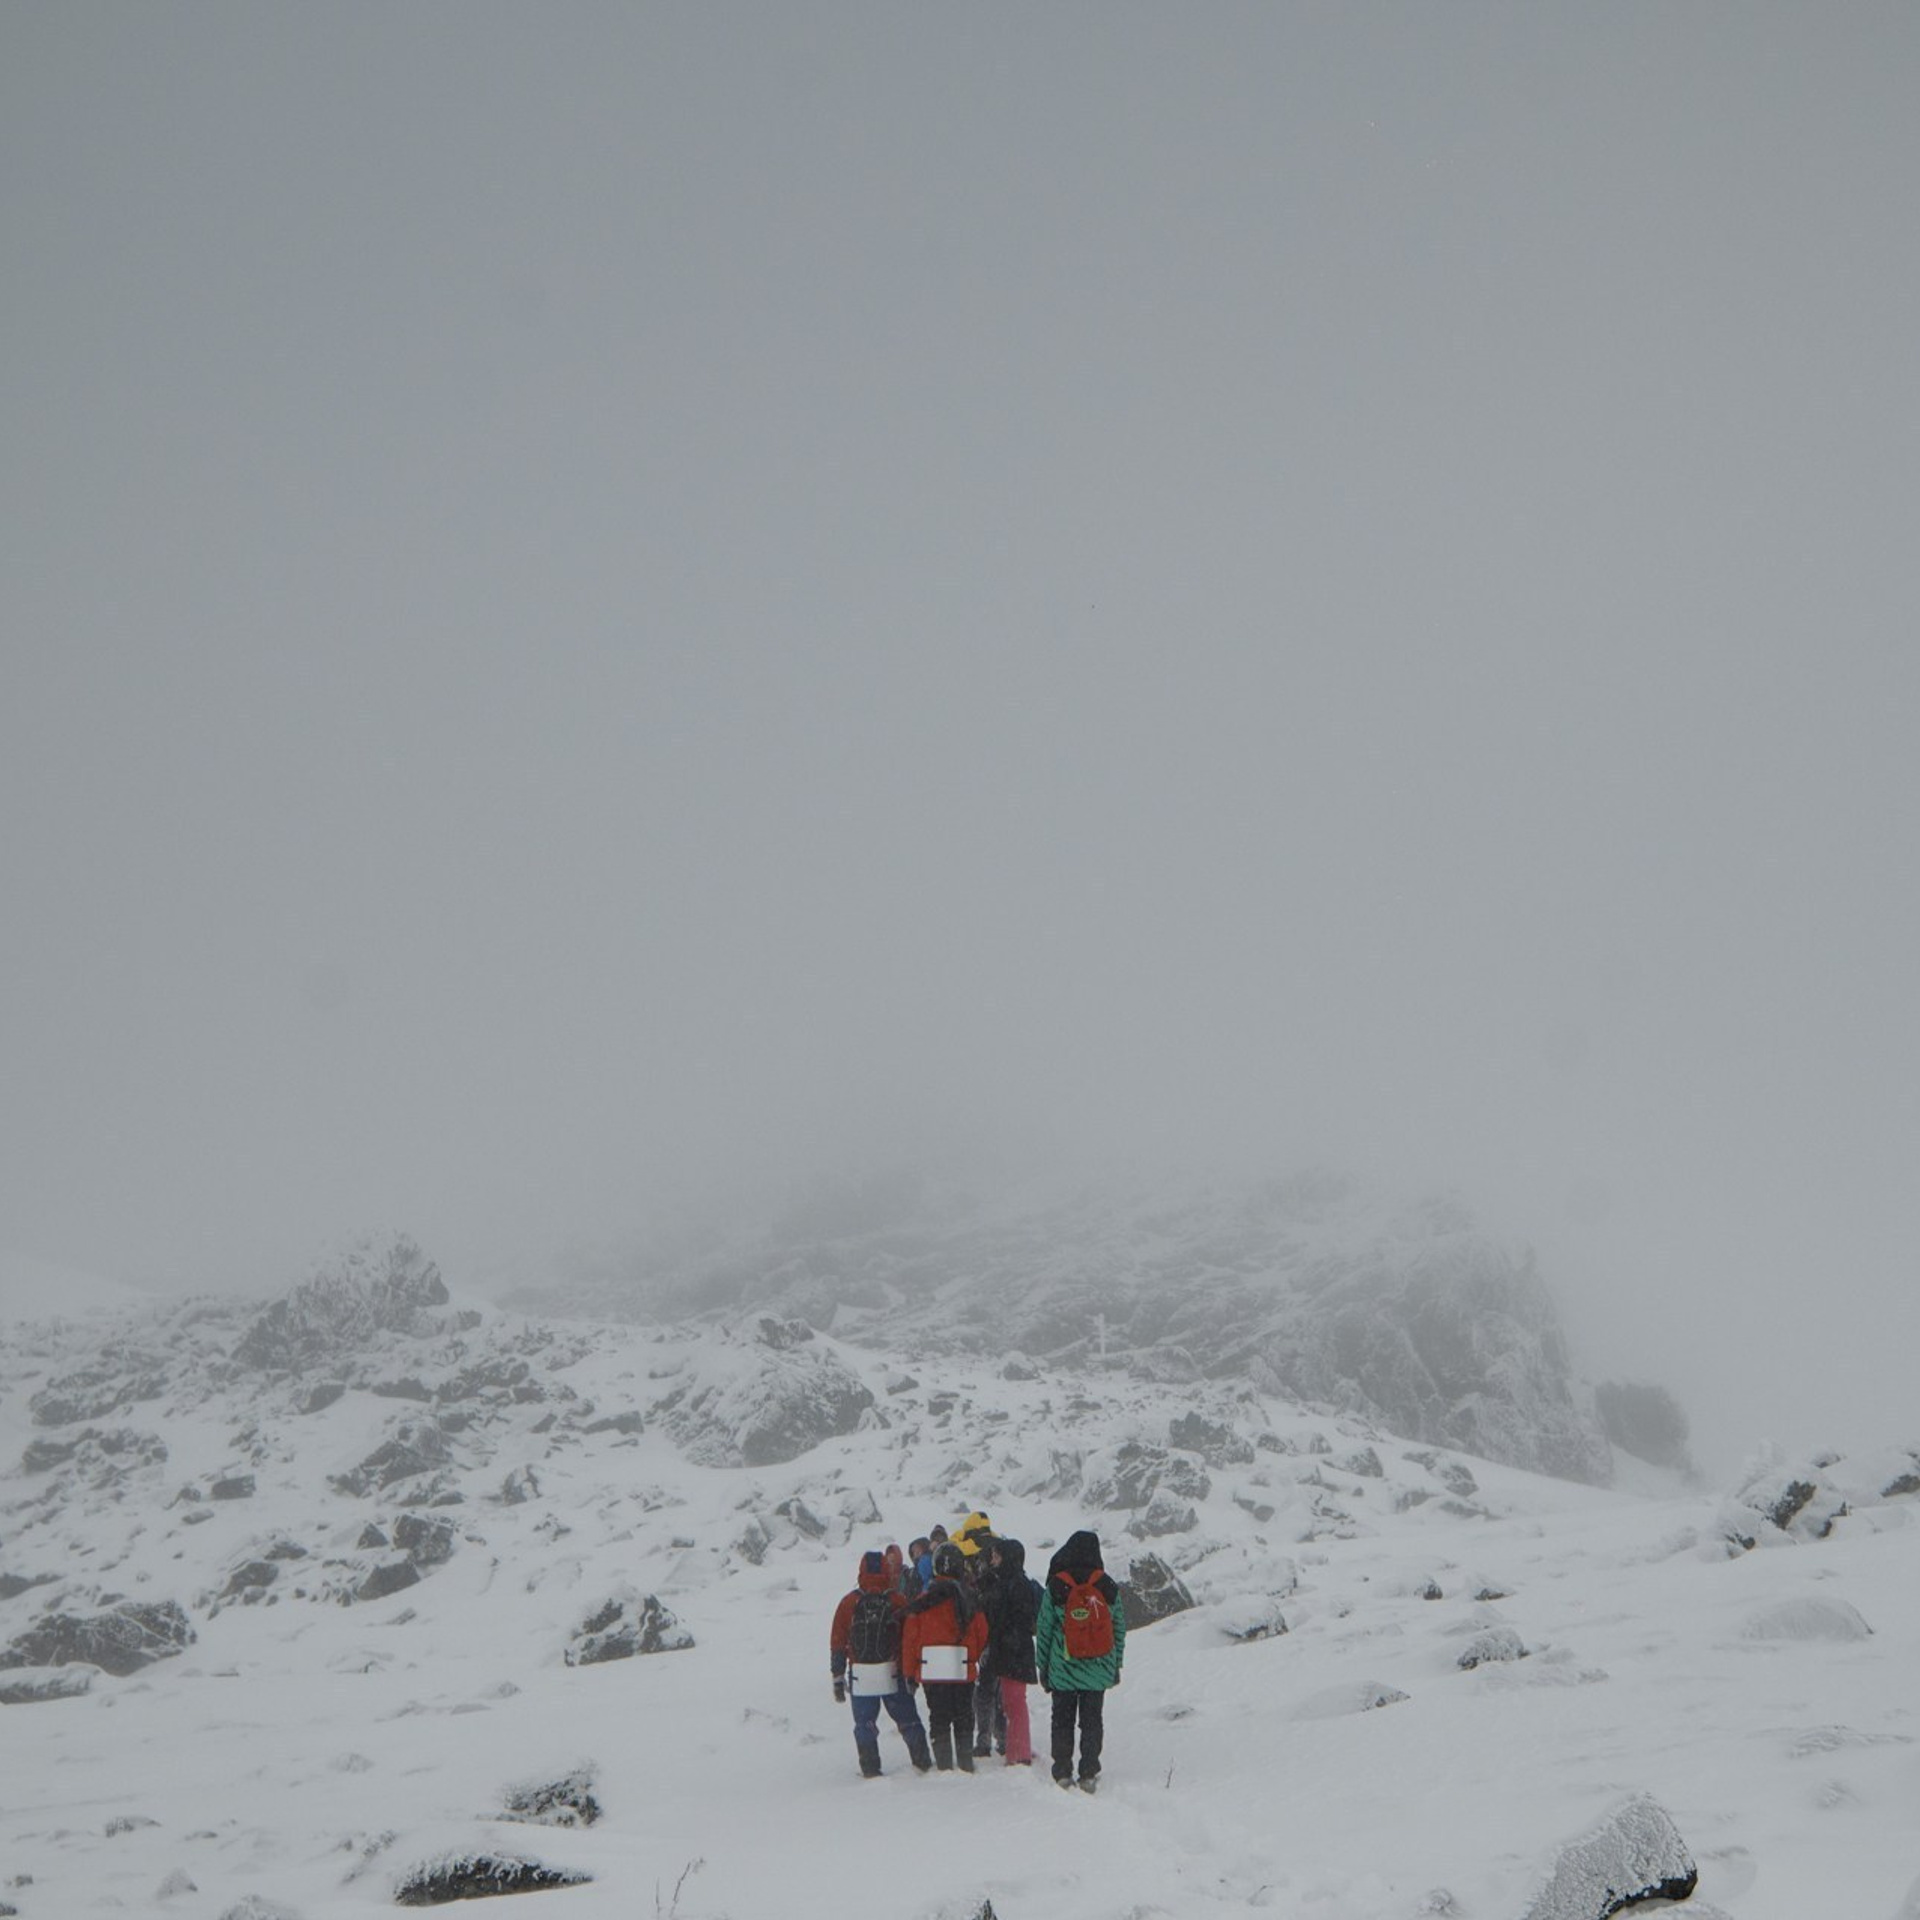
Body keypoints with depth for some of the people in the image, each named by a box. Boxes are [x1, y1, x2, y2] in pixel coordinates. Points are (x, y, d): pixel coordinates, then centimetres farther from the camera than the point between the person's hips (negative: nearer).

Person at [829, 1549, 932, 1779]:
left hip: (860, 1676, 0)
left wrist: (838, 1678, 8)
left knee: (865, 1724, 8)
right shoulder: (897, 1601, -1)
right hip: (892, 1672, 0)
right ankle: (921, 1761, 11)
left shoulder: (849, 1603, 0)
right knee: (907, 1719, 10)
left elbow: (838, 1644, 2)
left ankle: (870, 1769, 7)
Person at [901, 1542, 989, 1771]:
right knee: (964, 1718, 12)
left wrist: (909, 1672, 7)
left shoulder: (922, 1602, -4)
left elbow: (910, 1638, -1)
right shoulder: (970, 1600, -4)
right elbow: (982, 1634, 1)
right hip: (964, 1670, 0)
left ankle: (944, 1765, 4)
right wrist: (976, 1662, 16)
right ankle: (965, 1763, 13)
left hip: (932, 1672, 0)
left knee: (939, 1719, 7)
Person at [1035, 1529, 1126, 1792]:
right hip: (1098, 1670, 1)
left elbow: (1044, 1628, -3)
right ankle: (1088, 1773, 7)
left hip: (1063, 1669, -1)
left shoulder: (1056, 1587, -7)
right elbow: (1119, 1628, 5)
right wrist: (1116, 1664, 15)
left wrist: (1042, 1665, 7)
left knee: (1062, 1720, 9)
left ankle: (1062, 1773, 9)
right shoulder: (1108, 1586, -2)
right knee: (1093, 1720, 9)